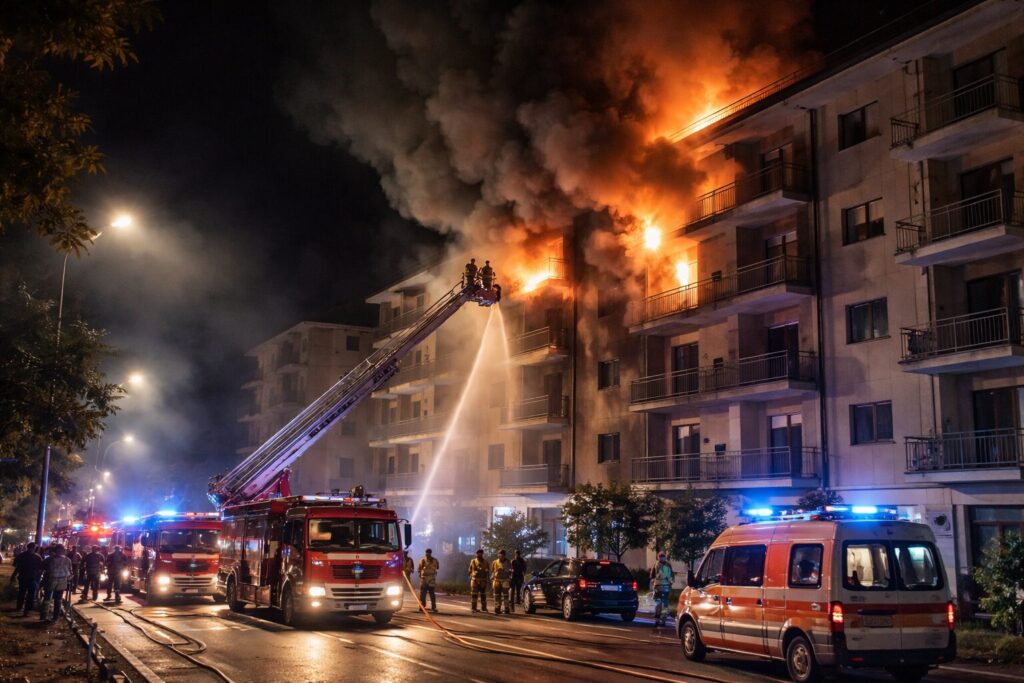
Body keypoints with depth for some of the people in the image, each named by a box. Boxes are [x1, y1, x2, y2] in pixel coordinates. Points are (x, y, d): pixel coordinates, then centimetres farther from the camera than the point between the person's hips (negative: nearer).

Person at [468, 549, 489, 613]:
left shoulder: (485, 562, 10)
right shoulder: (473, 561, 7)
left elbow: (487, 571, 8)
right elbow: (470, 570, 7)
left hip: (483, 581, 2)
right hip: (475, 580, -2)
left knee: (483, 594, 3)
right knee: (474, 594, -2)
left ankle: (484, 608, 7)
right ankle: (474, 608, 2)